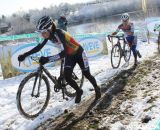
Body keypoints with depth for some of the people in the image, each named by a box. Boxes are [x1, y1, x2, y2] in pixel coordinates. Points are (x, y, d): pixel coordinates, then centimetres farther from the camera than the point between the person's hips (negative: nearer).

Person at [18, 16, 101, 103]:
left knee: (87, 75, 9)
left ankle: (97, 89, 37)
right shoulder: (49, 34, -15)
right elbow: (40, 46, -7)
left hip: (79, 53, -6)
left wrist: (48, 59, -55)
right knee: (67, 76, -7)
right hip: (70, 55, 6)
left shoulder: (59, 33, -37)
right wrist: (25, 55, -15)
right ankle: (79, 91, 18)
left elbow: (64, 52, -46)